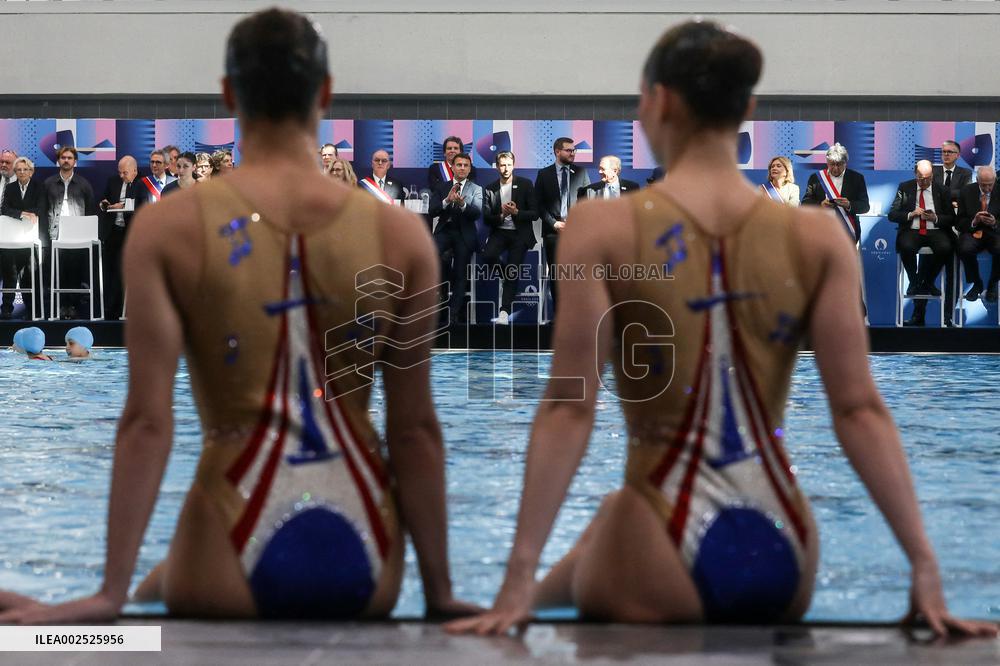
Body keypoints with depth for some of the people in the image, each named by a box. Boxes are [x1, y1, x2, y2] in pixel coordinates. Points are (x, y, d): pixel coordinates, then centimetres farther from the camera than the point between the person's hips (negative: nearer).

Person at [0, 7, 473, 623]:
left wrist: (112, 594, -4)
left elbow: (147, 420, -8)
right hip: (366, 575, 1)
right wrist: (440, 593, 8)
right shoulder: (401, 236, -1)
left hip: (233, 573, -1)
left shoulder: (168, 230, -4)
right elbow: (416, 428, 1)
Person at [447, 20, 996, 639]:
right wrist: (926, 569, -3)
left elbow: (570, 408, -13)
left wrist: (521, 574, -13)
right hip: (782, 571, 4)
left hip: (663, 579, -3)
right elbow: (860, 409, -4)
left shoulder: (604, 229, -7)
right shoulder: (818, 238, 0)